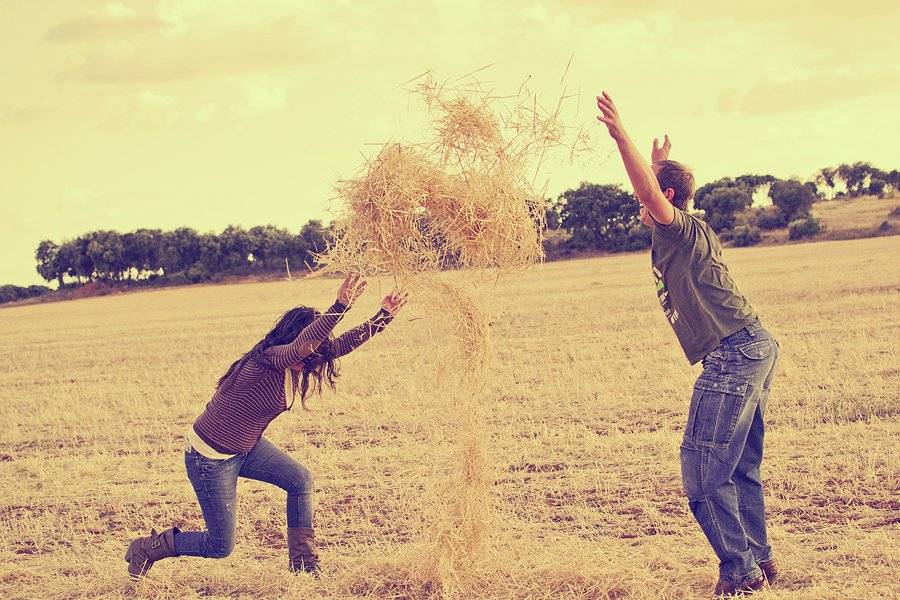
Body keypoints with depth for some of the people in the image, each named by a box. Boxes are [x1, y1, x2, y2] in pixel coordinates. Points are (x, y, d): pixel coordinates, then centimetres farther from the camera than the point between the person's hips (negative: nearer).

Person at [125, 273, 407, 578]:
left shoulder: (293, 364, -2)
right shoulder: (267, 361, -29)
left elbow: (341, 344, 0)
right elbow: (303, 343, -50)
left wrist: (385, 315, -7)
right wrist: (340, 305, -59)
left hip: (245, 448, 9)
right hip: (210, 458, -9)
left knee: (300, 479, -3)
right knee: (220, 546, 1)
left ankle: (302, 563, 9)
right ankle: (147, 548, 21)